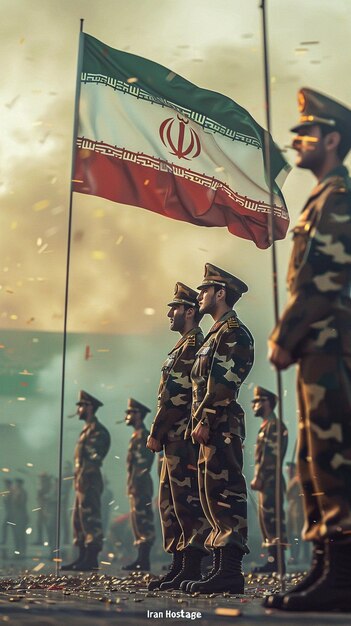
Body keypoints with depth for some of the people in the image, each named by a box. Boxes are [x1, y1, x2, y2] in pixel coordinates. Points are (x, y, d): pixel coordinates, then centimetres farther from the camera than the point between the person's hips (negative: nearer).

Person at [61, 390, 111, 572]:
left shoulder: (97, 430, -10)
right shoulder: (87, 430, 22)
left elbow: (94, 457, -19)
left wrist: (83, 478, -23)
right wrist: (78, 479, 18)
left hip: (89, 482, -11)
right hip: (82, 483, 11)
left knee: (90, 518, -9)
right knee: (79, 519, 11)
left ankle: (91, 559, -8)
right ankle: (83, 558, 15)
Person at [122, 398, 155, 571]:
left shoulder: (143, 435, -11)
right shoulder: (137, 436, 20)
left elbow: (143, 463, -19)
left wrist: (136, 484, -21)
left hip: (140, 486, -11)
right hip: (136, 487, 11)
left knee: (142, 522, -8)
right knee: (138, 522, 11)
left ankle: (143, 561, -6)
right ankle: (142, 560, 14)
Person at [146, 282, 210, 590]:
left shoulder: (192, 345, -11)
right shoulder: (188, 345, 21)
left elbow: (177, 395, -18)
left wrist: (156, 433, -14)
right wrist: (163, 433, 17)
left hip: (184, 435, -11)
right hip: (179, 438, 11)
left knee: (187, 501, -7)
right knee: (170, 503, 13)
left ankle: (192, 569, -2)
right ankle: (180, 566, 18)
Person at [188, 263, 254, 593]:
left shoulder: (232, 330, -7)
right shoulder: (217, 333, 24)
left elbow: (224, 381, -17)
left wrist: (205, 420, -21)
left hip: (222, 425, -11)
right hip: (214, 429, 11)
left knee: (224, 491, -11)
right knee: (212, 494, 10)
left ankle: (230, 571, -10)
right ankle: (222, 568, 15)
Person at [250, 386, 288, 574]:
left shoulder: (273, 426, -10)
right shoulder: (266, 426, 21)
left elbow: (269, 455, -18)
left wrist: (258, 478, -19)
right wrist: (259, 479, 17)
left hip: (270, 482, -10)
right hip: (267, 483, 10)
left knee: (272, 519, -10)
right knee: (266, 520, 11)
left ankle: (277, 561, -8)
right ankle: (273, 560, 15)